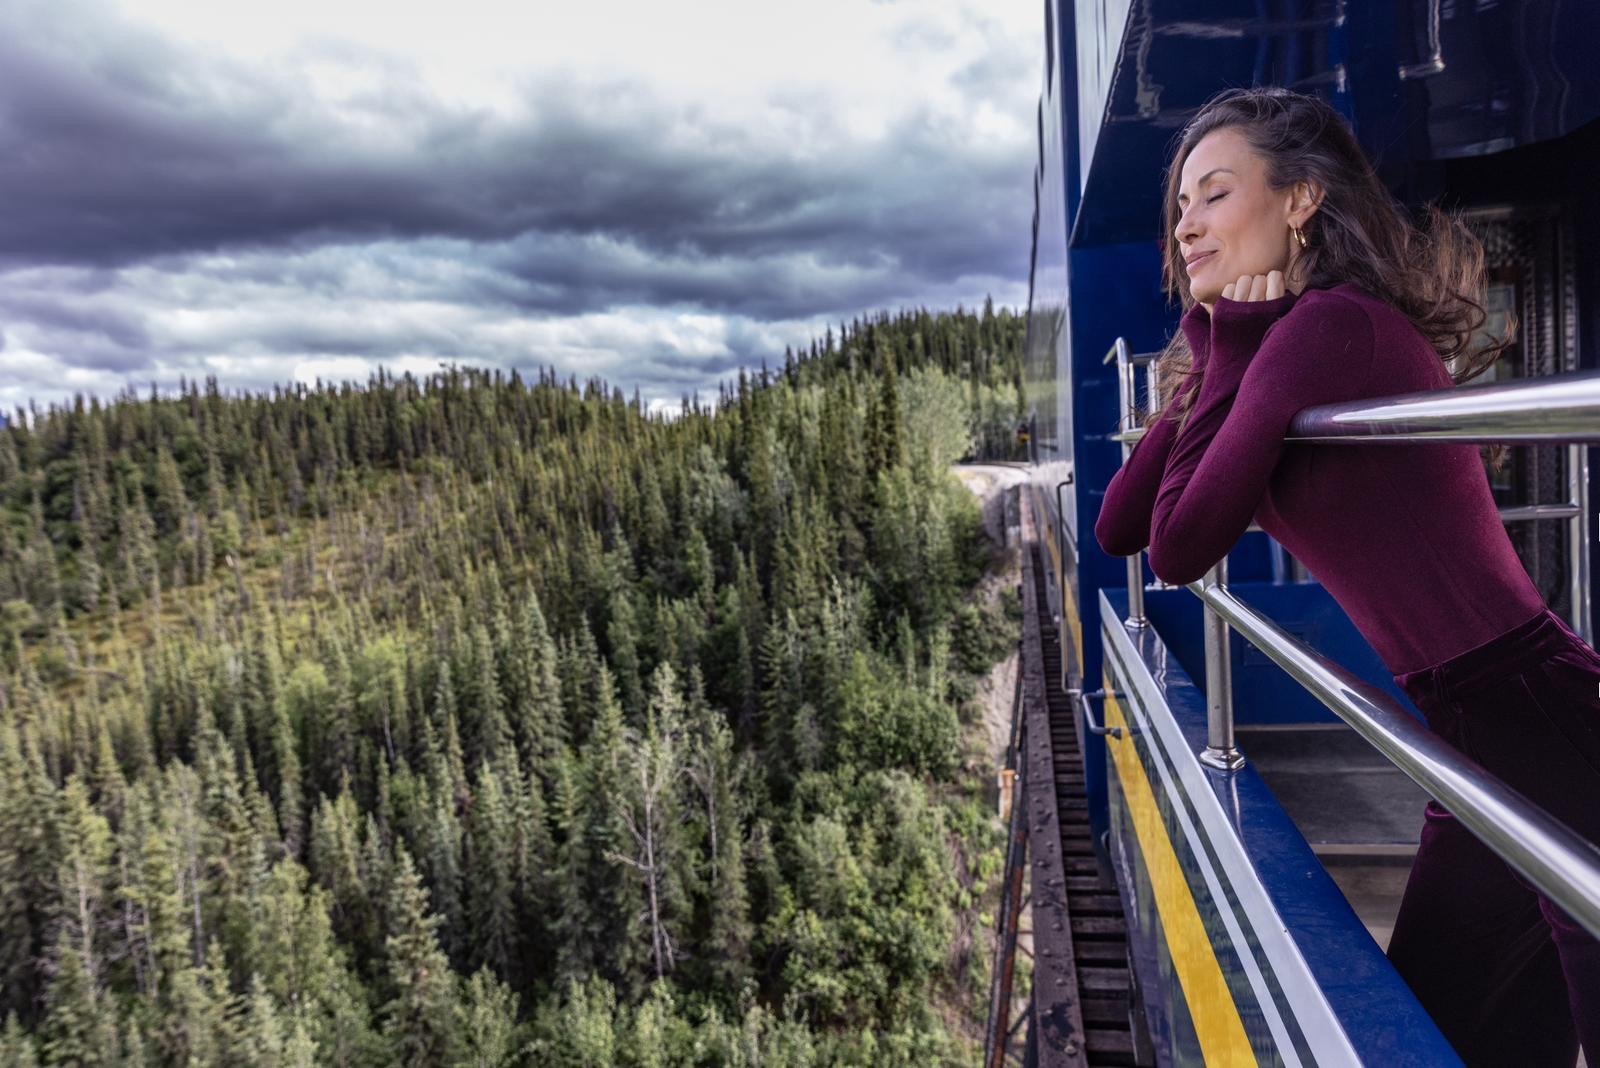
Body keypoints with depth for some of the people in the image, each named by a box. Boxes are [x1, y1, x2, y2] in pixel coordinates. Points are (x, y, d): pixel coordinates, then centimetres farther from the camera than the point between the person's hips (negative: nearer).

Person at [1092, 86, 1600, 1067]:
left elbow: (1179, 549, -19)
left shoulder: (1327, 322, -16)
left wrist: (1226, 358, -10)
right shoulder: (1269, 340, 10)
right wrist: (1214, 359, 4)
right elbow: (1119, 528, 6)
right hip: (1484, 742, 9)